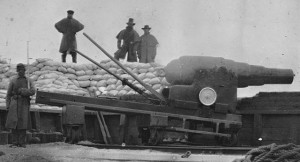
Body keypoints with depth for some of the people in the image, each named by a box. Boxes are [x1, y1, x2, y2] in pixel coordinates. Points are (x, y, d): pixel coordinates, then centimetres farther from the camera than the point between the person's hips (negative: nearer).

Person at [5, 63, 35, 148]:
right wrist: (7, 106, 0)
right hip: (15, 103, 0)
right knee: (14, 123, -6)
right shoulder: (13, 80, 9)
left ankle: (22, 142, 0)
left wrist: (21, 91, -14)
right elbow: (8, 94, 9)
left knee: (23, 123, -4)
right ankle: (15, 143, -3)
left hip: (25, 104, 0)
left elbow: (33, 91, -4)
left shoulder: (29, 81, 9)